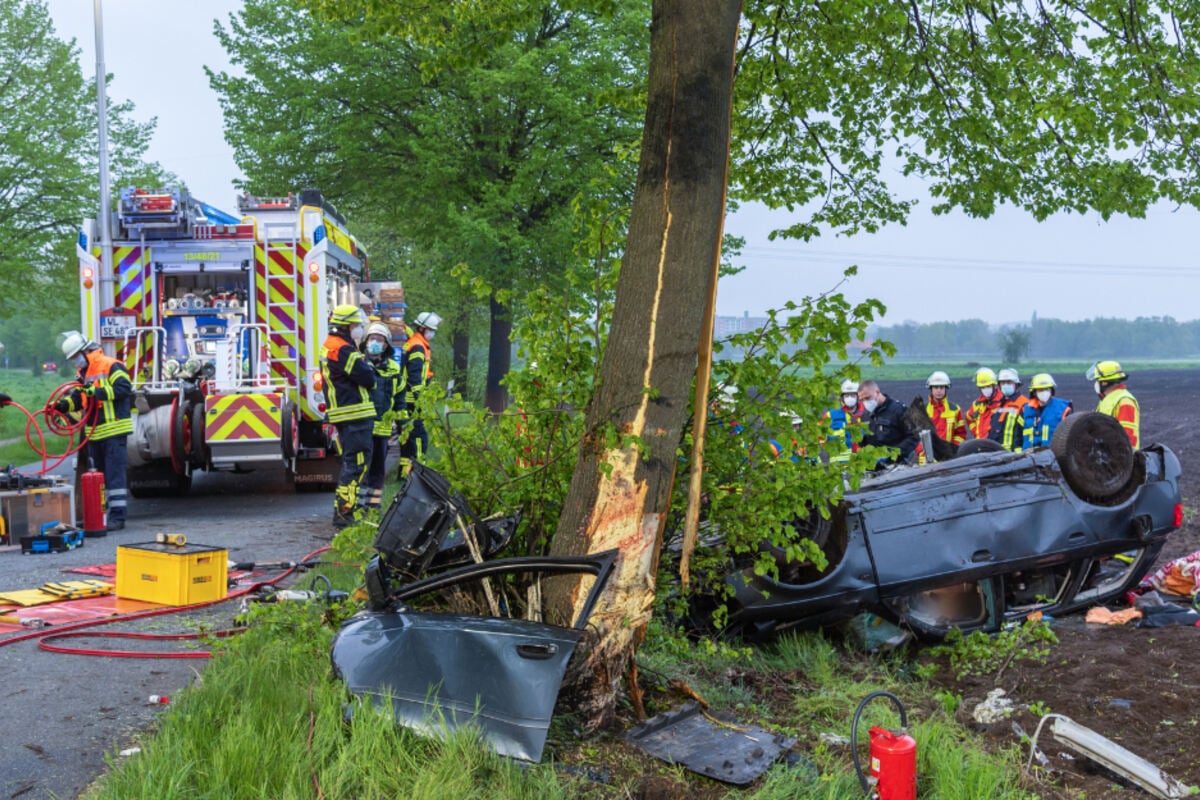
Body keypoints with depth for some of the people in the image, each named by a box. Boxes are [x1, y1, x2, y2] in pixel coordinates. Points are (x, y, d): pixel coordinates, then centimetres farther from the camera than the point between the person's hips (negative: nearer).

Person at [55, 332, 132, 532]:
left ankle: (118, 516, -8)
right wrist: (64, 405, -8)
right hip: (94, 433, 9)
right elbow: (78, 397, 12)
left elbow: (124, 388, -22)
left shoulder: (111, 366, -11)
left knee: (114, 474, -9)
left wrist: (97, 391, -27)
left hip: (114, 431, -9)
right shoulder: (82, 373, 16)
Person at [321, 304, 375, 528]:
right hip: (355, 414, -11)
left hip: (343, 414, 11)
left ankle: (345, 508, 26)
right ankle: (345, 512, -10)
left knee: (350, 461, 18)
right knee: (357, 462, -9)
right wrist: (365, 363, 2)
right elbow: (368, 379, -16)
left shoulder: (329, 346, 17)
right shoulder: (343, 350, -16)